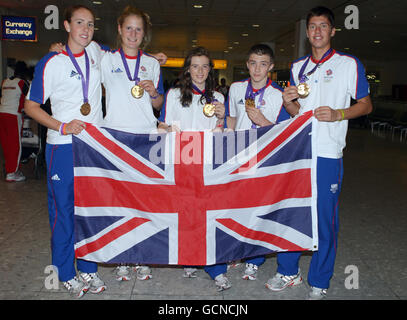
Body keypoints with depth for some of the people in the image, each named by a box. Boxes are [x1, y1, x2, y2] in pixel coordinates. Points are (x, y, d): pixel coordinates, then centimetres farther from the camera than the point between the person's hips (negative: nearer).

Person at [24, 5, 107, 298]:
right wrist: (62, 127, -16)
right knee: (63, 208, 3)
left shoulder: (95, 52, 8)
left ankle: (89, 268, 24)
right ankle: (67, 274, 19)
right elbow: (31, 106, -3)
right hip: (63, 145, -4)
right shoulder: (51, 62, -6)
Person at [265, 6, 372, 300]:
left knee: (325, 219, 1)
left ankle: (319, 283, 17)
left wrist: (337, 114, -15)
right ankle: (289, 272, 26)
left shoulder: (348, 64, 2)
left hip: (327, 154, -4)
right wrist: (288, 102, -2)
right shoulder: (298, 67, 16)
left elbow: (366, 105, 2)